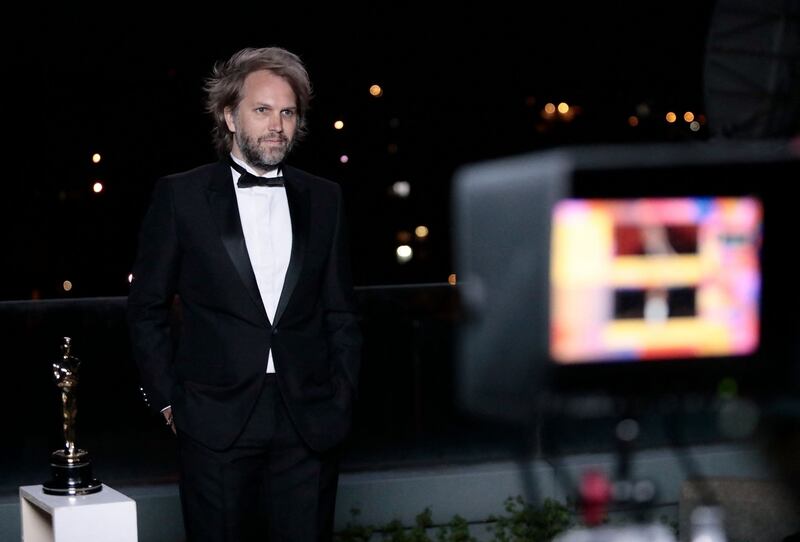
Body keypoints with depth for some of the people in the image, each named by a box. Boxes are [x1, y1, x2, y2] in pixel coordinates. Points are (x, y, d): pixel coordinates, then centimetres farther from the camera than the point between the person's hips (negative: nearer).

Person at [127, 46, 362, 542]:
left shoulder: (324, 199, 9)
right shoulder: (180, 196, 1)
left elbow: (341, 314, 12)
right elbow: (147, 308, 5)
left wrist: (341, 402, 5)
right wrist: (168, 401, 1)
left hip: (309, 423, 2)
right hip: (217, 422, -2)